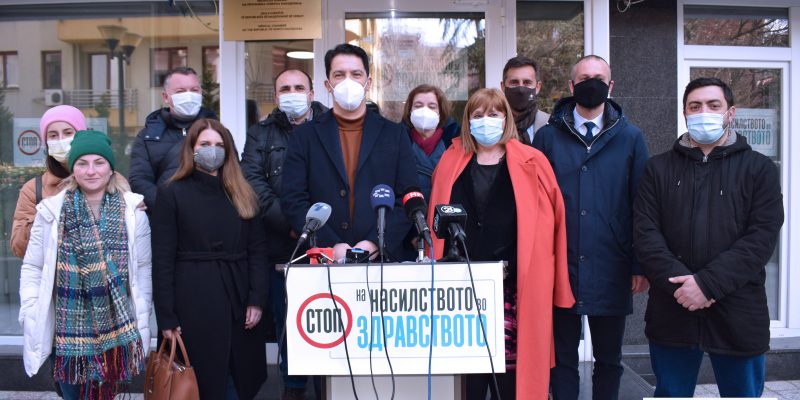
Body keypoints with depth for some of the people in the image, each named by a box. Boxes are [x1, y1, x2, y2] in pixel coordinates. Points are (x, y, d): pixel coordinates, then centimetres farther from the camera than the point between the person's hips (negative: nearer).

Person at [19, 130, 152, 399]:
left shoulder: (132, 211, -3)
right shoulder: (51, 211, -1)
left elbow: (143, 269, 1)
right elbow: (32, 268, 4)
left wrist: (142, 322, 1)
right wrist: (31, 318, -3)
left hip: (117, 329, 0)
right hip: (67, 330, 1)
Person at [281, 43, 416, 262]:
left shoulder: (395, 135, 7)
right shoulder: (304, 136, 6)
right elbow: (293, 201, 0)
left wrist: (375, 243, -10)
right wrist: (330, 246, -12)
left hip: (381, 257, 1)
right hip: (323, 261, 0)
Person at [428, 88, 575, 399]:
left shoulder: (532, 164, 4)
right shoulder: (451, 162, 11)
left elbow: (549, 223, 3)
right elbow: (437, 222, 14)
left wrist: (544, 281, -1)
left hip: (515, 287, -1)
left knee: (511, 363, 2)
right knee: (467, 367, 4)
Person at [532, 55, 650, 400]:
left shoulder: (630, 138, 5)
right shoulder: (547, 136, 4)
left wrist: (640, 264, -2)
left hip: (611, 272, 1)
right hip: (559, 268, 0)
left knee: (609, 360, 14)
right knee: (562, 358, 10)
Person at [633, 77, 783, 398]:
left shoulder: (759, 169, 4)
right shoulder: (659, 168, 8)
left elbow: (762, 237, -7)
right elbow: (645, 232, -2)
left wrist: (707, 283, -17)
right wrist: (679, 281, -16)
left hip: (738, 314, -1)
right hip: (671, 312, 1)